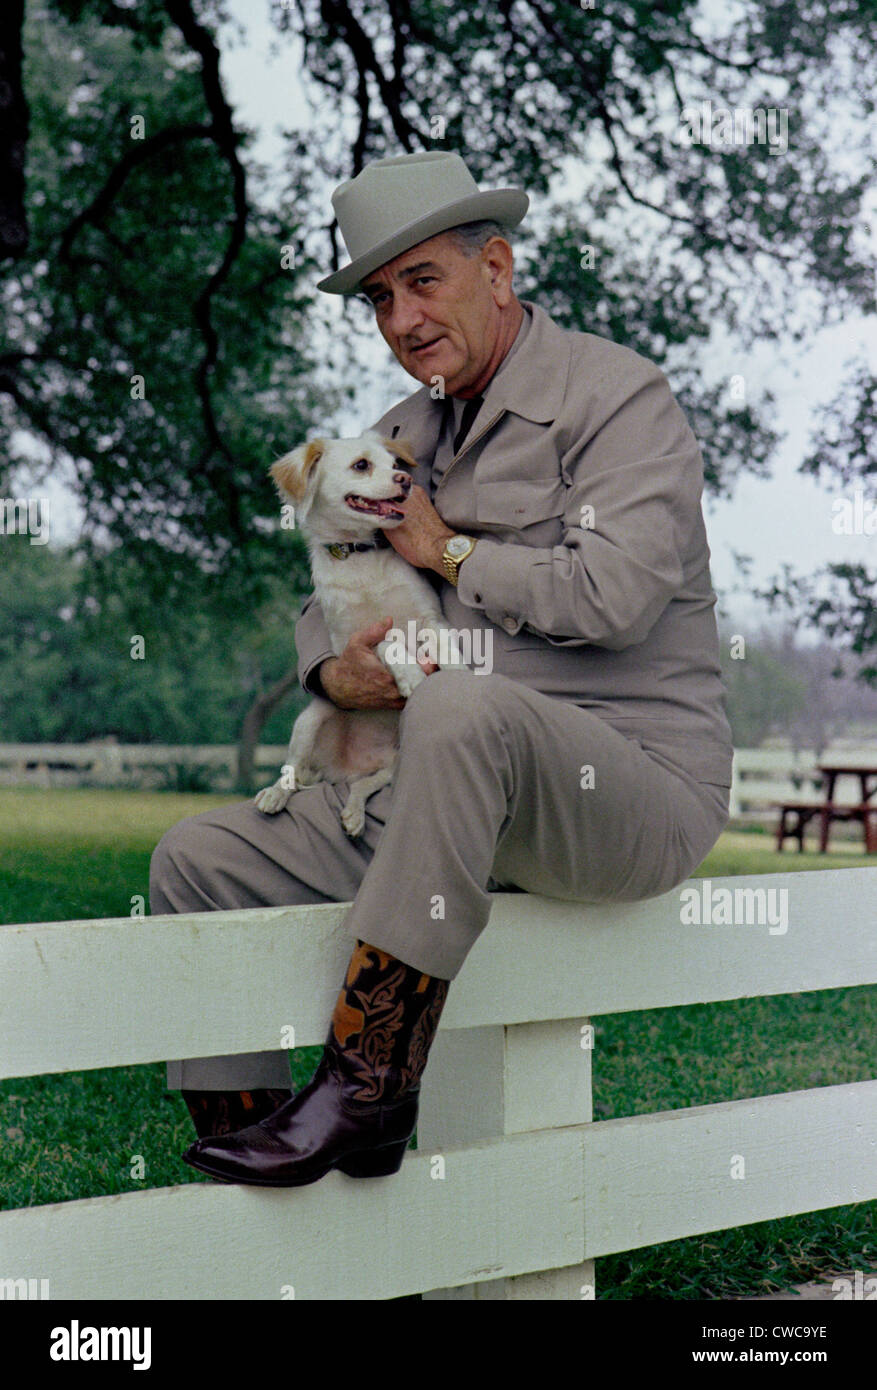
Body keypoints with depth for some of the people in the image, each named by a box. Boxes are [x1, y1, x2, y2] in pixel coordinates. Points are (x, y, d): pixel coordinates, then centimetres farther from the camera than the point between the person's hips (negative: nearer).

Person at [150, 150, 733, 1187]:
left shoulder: (618, 396, -5)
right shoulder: (409, 434, 16)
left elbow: (612, 595, -21)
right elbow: (326, 602, 23)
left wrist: (447, 550, -6)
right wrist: (332, 671, -2)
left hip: (641, 787, -7)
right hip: (462, 796, 7)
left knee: (464, 708, -39)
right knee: (198, 863, -2)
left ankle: (366, 1086, -34)